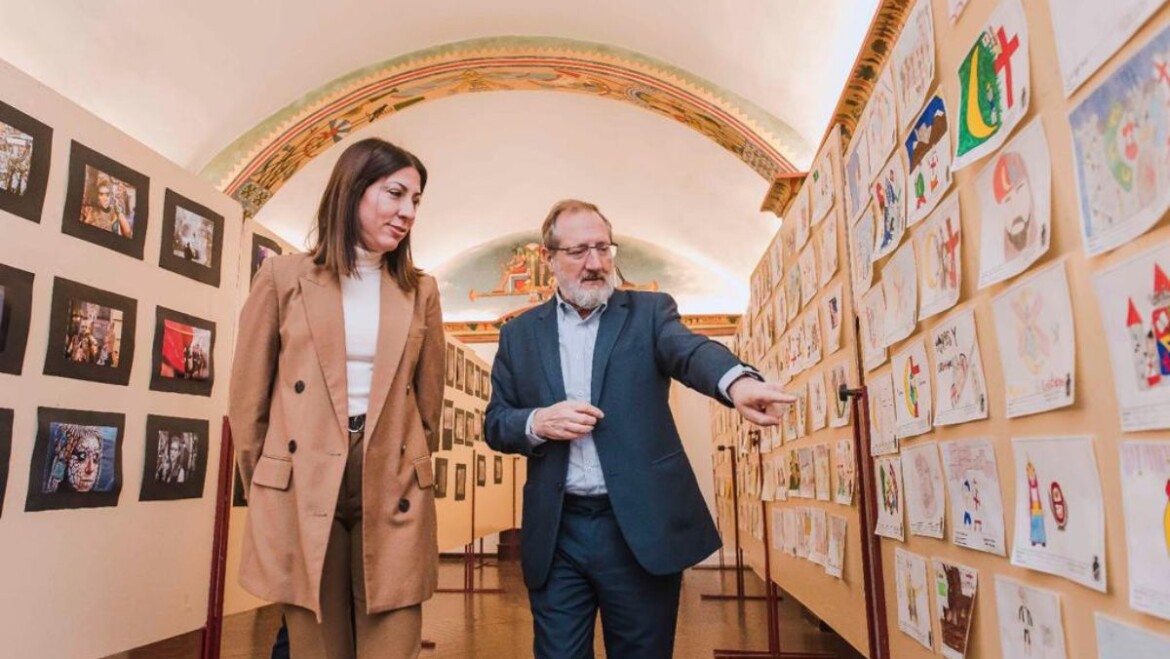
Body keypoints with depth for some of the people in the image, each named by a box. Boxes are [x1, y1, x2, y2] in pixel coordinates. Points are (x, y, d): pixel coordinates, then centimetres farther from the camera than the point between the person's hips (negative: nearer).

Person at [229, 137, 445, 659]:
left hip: (392, 492, 2)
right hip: (302, 492, -1)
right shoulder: (284, 277, 2)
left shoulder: (420, 291, 8)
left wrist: (409, 474, 13)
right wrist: (265, 489, 9)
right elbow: (248, 395, 6)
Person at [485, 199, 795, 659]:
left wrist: (739, 380, -40)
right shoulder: (520, 333, 9)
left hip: (642, 528, -1)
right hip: (556, 533, 2)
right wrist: (536, 422, -13)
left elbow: (691, 350, -17)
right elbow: (495, 424, 10)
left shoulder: (649, 312, 3)